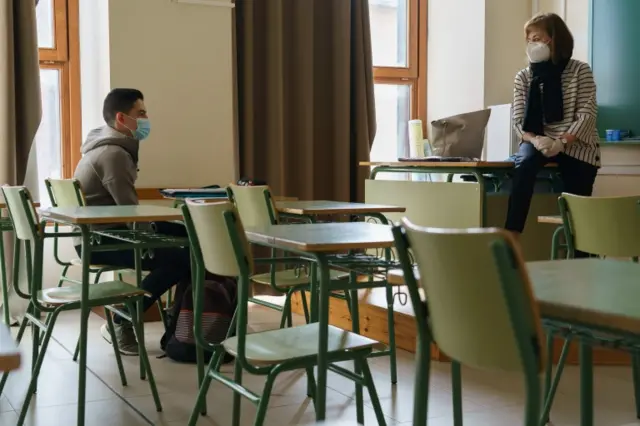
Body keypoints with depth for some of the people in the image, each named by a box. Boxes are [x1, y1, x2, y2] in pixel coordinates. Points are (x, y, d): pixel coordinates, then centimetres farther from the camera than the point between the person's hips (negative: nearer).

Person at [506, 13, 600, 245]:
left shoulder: (580, 71, -2)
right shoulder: (524, 77, 6)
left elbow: (587, 114, -8)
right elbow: (519, 119, 1)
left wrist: (561, 143, -22)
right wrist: (536, 140, -20)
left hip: (577, 146, -1)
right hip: (539, 142, 1)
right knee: (524, 163, -32)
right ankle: (511, 237, -35)